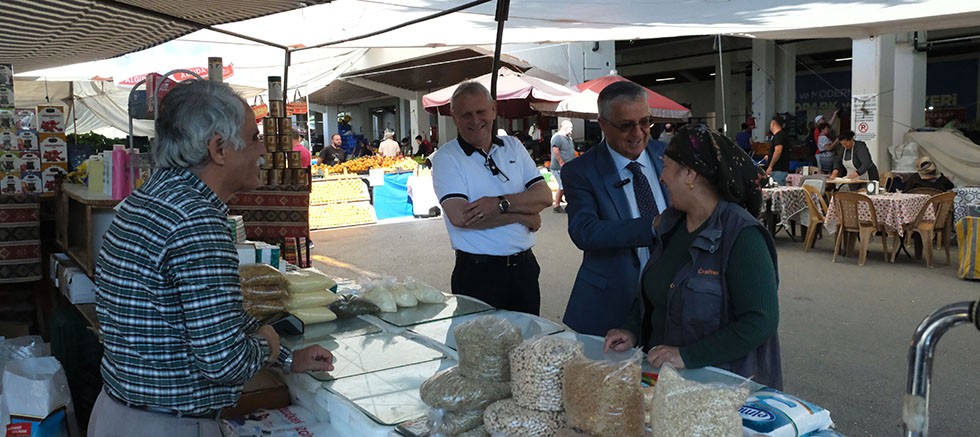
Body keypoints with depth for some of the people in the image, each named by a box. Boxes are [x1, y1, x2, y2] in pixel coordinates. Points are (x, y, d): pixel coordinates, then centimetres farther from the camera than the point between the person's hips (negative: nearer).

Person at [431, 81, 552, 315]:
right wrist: (523, 215, -13)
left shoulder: (513, 146, 7)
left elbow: (545, 196, -2)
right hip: (478, 273, -4)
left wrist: (501, 203, -20)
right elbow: (460, 217, -20)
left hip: (524, 266, 4)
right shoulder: (446, 158, -6)